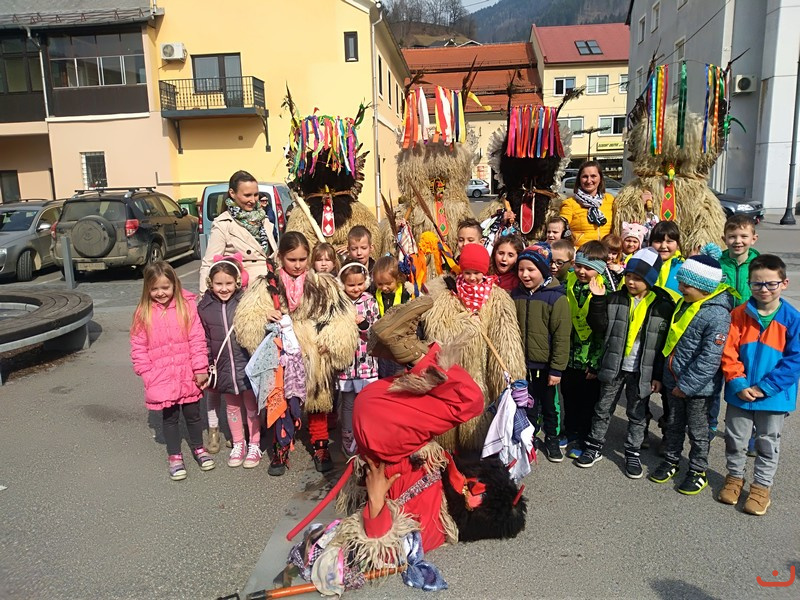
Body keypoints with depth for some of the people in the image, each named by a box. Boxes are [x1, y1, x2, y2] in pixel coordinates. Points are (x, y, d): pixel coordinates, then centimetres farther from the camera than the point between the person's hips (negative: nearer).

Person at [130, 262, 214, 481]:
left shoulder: (187, 306, -7)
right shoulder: (143, 313, -4)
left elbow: (197, 340, -7)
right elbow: (138, 348, 0)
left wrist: (200, 369, -7)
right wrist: (147, 374, -5)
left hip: (188, 375, 0)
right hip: (161, 378, 0)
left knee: (193, 413, 15)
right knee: (170, 417, 12)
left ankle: (198, 448, 38)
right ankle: (174, 456, 29)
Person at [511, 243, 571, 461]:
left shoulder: (556, 297, -14)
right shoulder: (516, 294, 1)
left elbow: (561, 337, -14)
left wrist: (557, 369, -14)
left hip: (545, 365, -3)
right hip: (522, 363, 4)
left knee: (550, 405, 15)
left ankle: (552, 438, 34)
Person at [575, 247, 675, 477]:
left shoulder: (664, 306, -6)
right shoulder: (615, 299, -1)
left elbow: (666, 343, -4)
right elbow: (599, 326, -3)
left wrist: (658, 375, -5)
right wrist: (598, 299, -15)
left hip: (643, 370, -1)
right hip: (613, 366, 2)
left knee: (637, 414, 12)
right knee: (603, 408, 13)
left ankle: (633, 453, 28)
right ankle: (594, 447, 28)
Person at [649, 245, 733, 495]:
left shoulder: (717, 315, -24)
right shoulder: (684, 303, 2)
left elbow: (710, 358, -25)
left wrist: (687, 385, -21)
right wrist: (665, 375, 16)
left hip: (698, 385, -7)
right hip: (674, 380, 7)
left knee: (697, 430, 11)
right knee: (674, 424, 21)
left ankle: (698, 472, 29)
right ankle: (670, 461, 38)